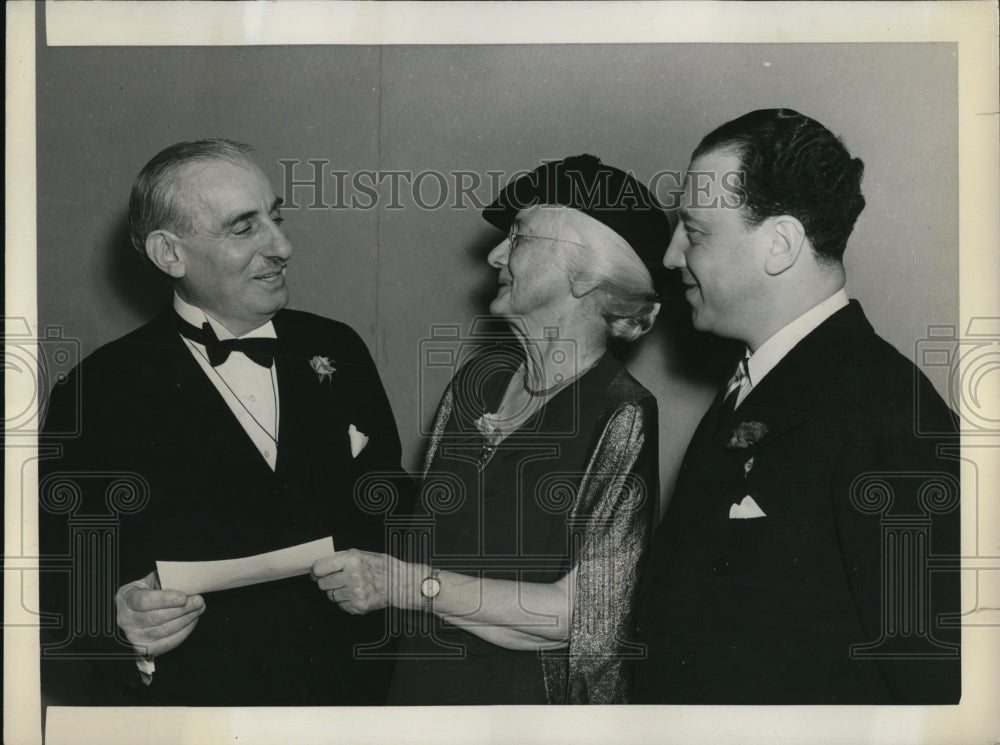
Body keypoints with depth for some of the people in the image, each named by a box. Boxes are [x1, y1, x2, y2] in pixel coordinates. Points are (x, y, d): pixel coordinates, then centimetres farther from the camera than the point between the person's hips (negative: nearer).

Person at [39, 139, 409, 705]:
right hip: (194, 697, -3)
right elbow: (59, 592, -9)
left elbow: (389, 507, 7)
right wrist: (118, 625, -28)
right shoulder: (100, 393, -12)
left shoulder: (337, 350, 1)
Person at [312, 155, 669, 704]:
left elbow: (586, 617, -21)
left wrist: (404, 585, -20)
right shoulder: (483, 375, 0)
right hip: (422, 678, 6)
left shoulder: (621, 421, -19)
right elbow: (433, 531, 8)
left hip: (532, 695, -5)